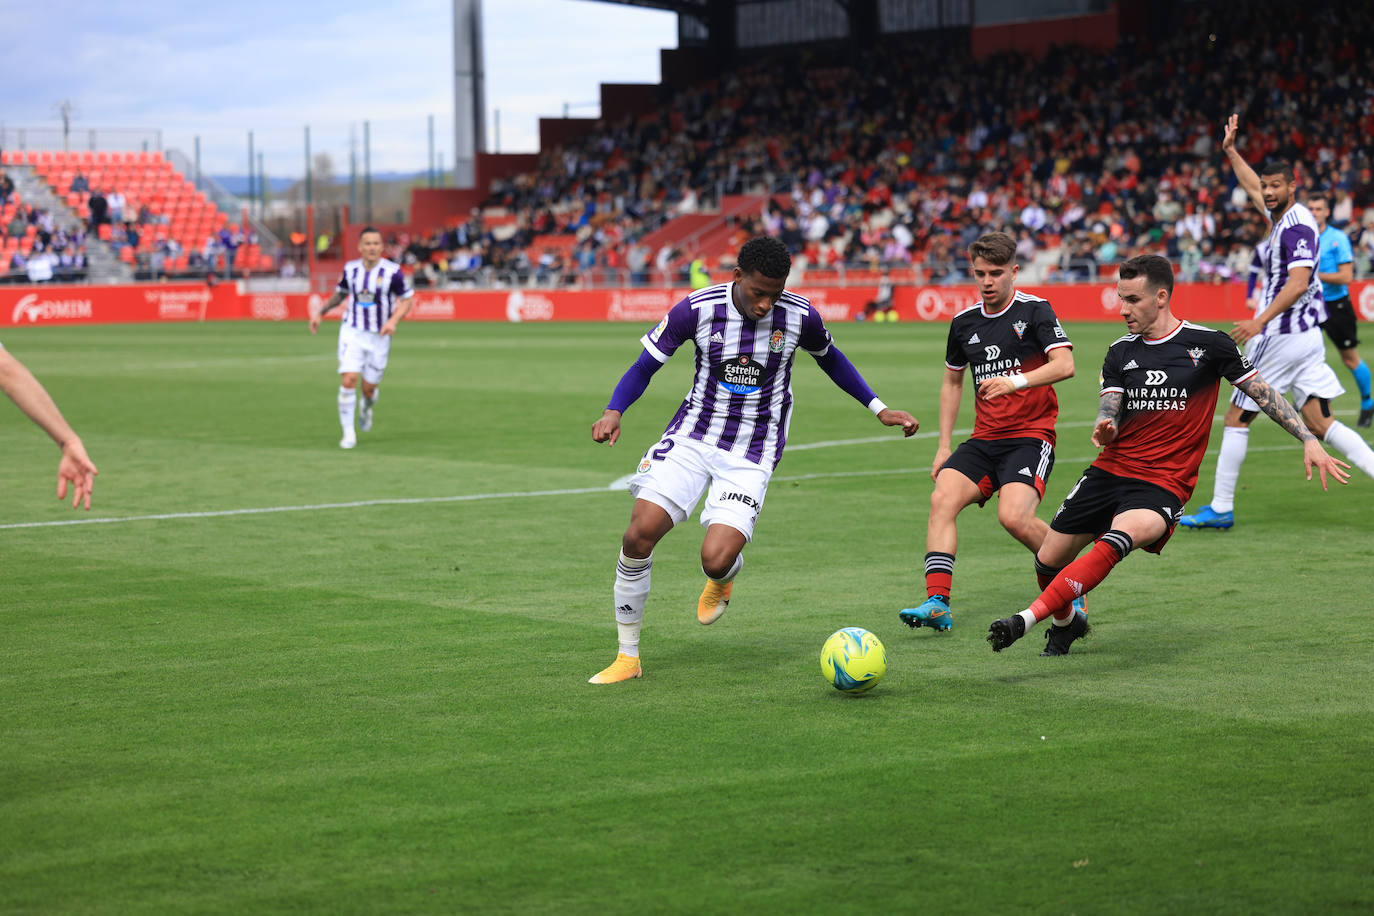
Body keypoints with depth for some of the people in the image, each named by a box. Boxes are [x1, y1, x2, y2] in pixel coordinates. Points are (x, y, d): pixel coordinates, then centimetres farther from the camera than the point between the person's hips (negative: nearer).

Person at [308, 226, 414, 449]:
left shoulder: (392, 271, -10)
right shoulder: (350, 269, 0)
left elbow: (407, 300, -2)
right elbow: (340, 293, 19)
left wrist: (394, 320, -18)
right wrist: (320, 312, 12)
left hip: (379, 337, -1)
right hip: (352, 332, 1)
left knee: (369, 389, 4)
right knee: (348, 380, -16)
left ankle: (366, 407, 43)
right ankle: (348, 433, -4)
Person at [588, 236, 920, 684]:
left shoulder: (800, 316, -10)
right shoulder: (697, 309, -13)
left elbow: (830, 358, 13)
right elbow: (645, 366, -2)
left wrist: (879, 408, 13)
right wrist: (614, 412, -19)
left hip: (752, 455, -1)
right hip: (691, 439, 1)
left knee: (716, 559, -20)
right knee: (639, 534, -15)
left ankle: (722, 580, 23)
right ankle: (628, 657, 3)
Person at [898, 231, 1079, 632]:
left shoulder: (1035, 310, -5)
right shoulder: (964, 322, 11)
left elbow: (1064, 364, -18)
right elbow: (952, 381, 23)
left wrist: (1016, 381, -33)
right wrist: (944, 446, 18)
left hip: (1031, 436, -5)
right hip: (984, 440, 6)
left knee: (1015, 517, -25)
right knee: (942, 498, -18)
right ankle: (937, 603, -23)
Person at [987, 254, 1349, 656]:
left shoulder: (1207, 344, -1)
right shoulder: (1120, 353, 10)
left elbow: (1263, 393, 4)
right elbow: (1109, 415, 3)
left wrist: (1310, 441, -3)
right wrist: (1104, 431, -22)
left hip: (1163, 484, -5)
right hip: (1111, 470, 5)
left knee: (1115, 542, -33)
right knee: (1049, 561, 4)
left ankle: (1026, 619, -40)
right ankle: (1067, 623, 36)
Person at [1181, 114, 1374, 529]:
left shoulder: (1296, 226, -15)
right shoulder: (1282, 216, 12)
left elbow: (1297, 283, -26)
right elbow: (1252, 188, 33)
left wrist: (1260, 321, -33)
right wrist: (1231, 151, 35)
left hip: (1283, 336, -9)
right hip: (1306, 336, 9)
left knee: (1236, 419, 1)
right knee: (1320, 423, 5)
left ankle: (1220, 509, 6)